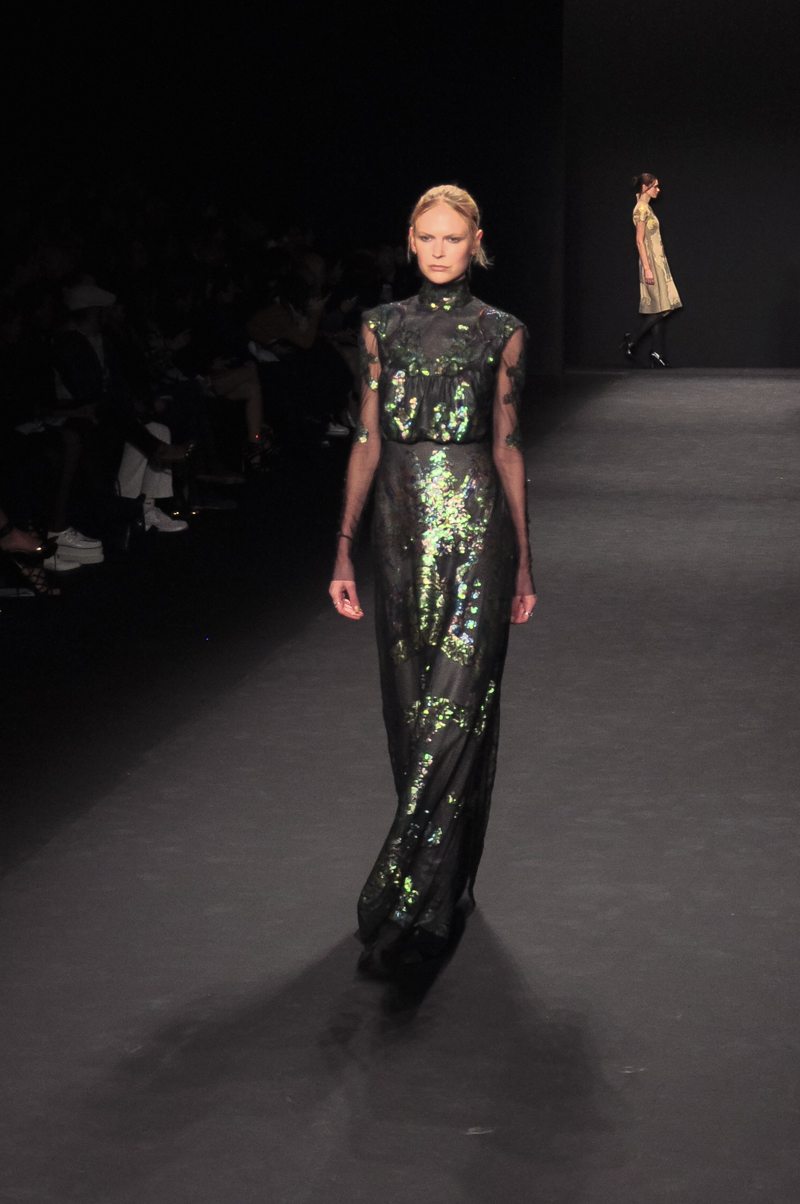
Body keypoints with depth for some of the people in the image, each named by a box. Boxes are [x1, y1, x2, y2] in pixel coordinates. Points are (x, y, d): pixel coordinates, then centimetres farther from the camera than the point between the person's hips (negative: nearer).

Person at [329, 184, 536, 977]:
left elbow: (508, 448, 6)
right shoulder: (382, 327, 8)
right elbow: (367, 441, 7)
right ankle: (438, 882, 26)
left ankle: (398, 905, -10)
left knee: (455, 708, -10)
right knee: (410, 709, 10)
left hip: (476, 527, -3)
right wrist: (344, 553, 2)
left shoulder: (501, 334, 3)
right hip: (401, 526, 3)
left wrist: (523, 563, 6)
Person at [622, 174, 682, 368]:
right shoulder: (641, 209, -11)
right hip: (651, 263, -9)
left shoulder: (646, 208, 16)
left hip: (658, 263, 9)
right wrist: (647, 268, -20)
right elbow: (640, 241, -16)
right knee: (660, 309, -10)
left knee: (659, 310, 4)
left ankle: (657, 355, 2)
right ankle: (631, 342, 1)